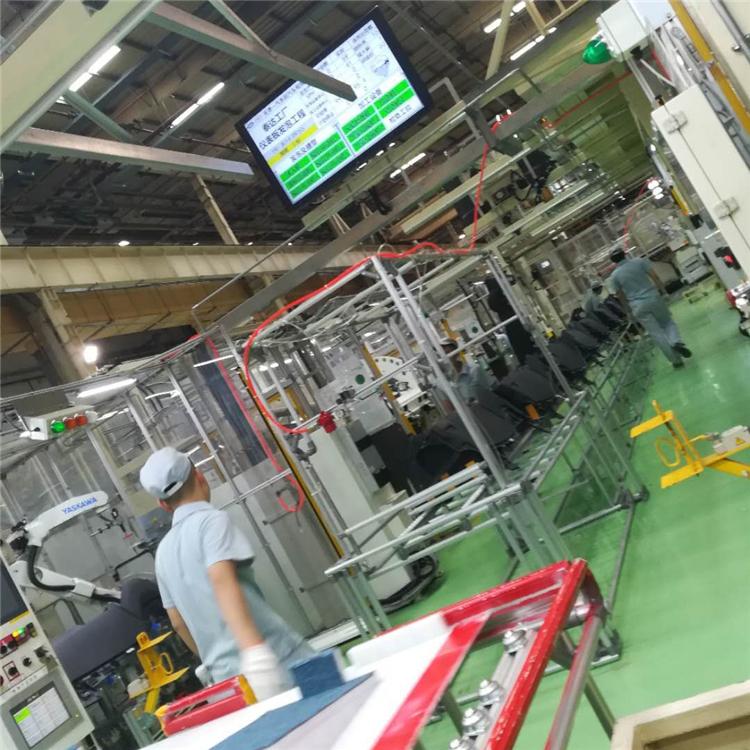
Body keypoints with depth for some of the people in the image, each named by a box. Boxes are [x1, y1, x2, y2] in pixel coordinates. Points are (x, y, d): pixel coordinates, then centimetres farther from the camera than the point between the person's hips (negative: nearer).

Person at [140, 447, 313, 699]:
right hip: (274, 657, -7)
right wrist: (255, 649, -32)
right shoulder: (212, 520, -6)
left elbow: (178, 622, 19)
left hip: (226, 674, 7)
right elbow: (223, 582, -22)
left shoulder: (163, 551, 14)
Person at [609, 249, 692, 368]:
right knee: (667, 322, 21)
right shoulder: (639, 261, 3)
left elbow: (620, 296, 6)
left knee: (656, 333, 5)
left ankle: (675, 359, 7)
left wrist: (628, 309, 18)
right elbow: (655, 277, -3)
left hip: (638, 306, -1)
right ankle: (676, 342, -8)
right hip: (653, 297, 1)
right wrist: (663, 290, 7)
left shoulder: (614, 276, 3)